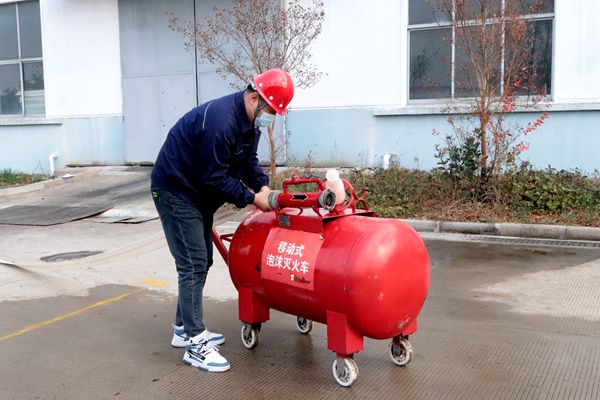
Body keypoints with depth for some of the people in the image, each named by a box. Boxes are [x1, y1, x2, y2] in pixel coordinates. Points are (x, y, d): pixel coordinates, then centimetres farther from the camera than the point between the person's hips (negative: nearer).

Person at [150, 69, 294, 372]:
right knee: (193, 264, -11)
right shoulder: (220, 121, -30)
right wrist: (252, 198, -20)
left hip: (198, 193, 10)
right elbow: (215, 177, -27)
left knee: (201, 261, 14)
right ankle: (195, 344, -5)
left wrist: (262, 186, -9)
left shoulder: (250, 120, 1)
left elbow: (249, 160, 9)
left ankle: (184, 328, 26)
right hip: (175, 191, -10)